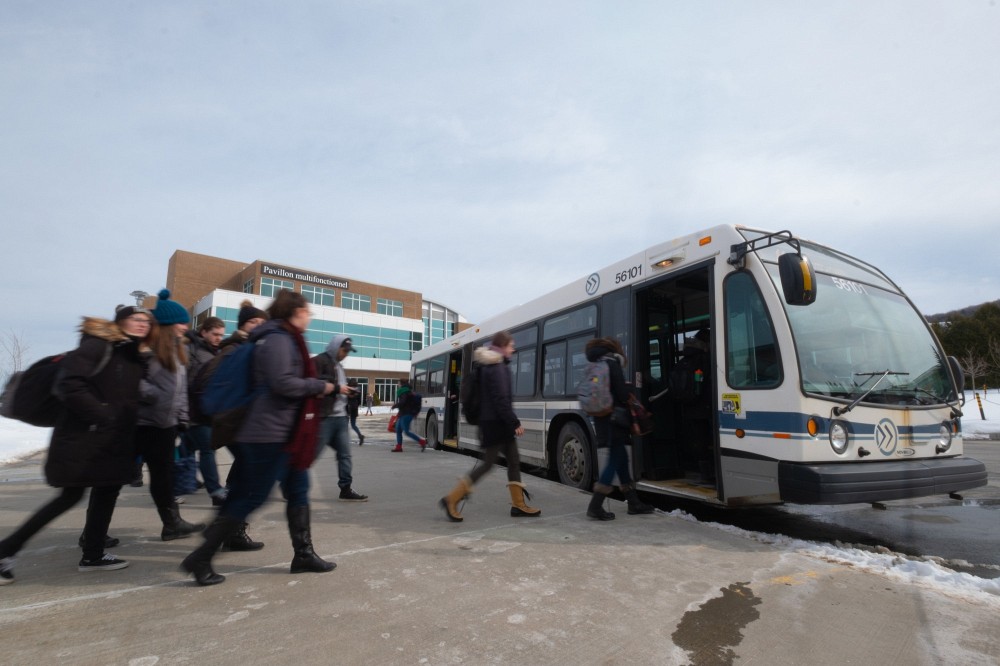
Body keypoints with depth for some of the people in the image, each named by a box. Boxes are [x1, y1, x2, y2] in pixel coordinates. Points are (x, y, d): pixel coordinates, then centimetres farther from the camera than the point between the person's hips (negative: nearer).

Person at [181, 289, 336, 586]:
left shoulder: (286, 339, 15)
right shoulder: (277, 339, -16)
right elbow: (282, 383, -25)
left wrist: (314, 388, 8)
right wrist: (320, 386, -14)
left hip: (284, 433, 10)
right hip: (270, 433, -10)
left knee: (298, 491, 13)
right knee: (252, 497, 0)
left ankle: (303, 554, 23)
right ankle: (200, 558, 15)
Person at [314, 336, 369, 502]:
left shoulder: (339, 366, 22)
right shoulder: (319, 361, -7)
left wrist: (348, 392, 8)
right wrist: (337, 388, -19)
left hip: (341, 417, 9)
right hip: (325, 417, -9)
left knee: (345, 454, 7)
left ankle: (346, 489, 13)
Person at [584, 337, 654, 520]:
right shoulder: (612, 362, -7)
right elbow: (621, 393, -13)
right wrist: (630, 418, -2)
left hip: (602, 418, 8)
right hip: (614, 418, -8)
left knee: (621, 458, 13)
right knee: (615, 460, -5)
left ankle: (633, 502, 21)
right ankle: (595, 505, -8)